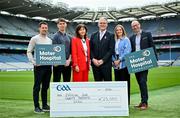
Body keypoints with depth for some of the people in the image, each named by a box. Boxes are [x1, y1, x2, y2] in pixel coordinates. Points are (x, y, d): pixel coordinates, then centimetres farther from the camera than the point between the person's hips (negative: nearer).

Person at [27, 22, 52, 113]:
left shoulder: (50, 40, 14)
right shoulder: (34, 39, -1)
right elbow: (29, 52, -4)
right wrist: (34, 62, -15)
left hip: (48, 66, 5)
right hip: (39, 66, -5)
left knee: (45, 87, 11)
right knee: (37, 87, -2)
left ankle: (45, 105, 20)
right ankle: (36, 107, 4)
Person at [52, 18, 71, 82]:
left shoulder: (69, 37, 14)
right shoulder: (56, 36, -2)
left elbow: (71, 50, 12)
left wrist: (69, 60, -3)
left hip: (67, 63, 5)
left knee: (67, 81, 9)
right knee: (56, 81, 0)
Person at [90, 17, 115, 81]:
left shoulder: (110, 36, 2)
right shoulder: (93, 35, 13)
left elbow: (111, 50, -7)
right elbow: (91, 49, 9)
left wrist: (102, 60, -14)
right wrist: (93, 59, -7)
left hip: (106, 64, -3)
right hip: (95, 64, 3)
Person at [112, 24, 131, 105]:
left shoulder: (126, 40, 0)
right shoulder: (114, 41, 14)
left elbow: (127, 52, -9)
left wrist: (119, 60, -13)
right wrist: (114, 60, -3)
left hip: (124, 64, -5)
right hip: (116, 65, 5)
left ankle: (127, 100, 5)